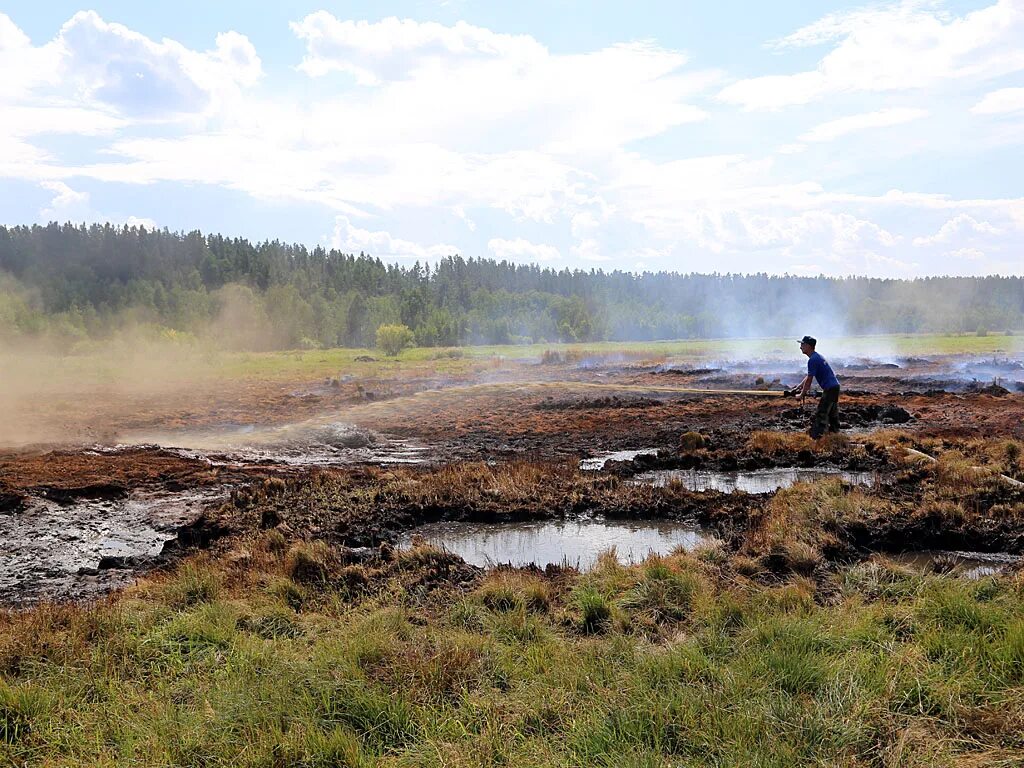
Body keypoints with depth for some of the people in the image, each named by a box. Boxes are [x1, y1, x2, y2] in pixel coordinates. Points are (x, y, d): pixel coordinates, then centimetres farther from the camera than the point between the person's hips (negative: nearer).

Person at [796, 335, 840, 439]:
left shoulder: (813, 360, -16)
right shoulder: (817, 357, 16)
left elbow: (809, 380, -14)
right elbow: (808, 376, 23)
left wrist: (802, 394, -5)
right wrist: (798, 388, 22)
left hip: (829, 389, -10)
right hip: (835, 386, 10)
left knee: (820, 415, -10)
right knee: (833, 414, 18)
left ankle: (817, 438, -11)